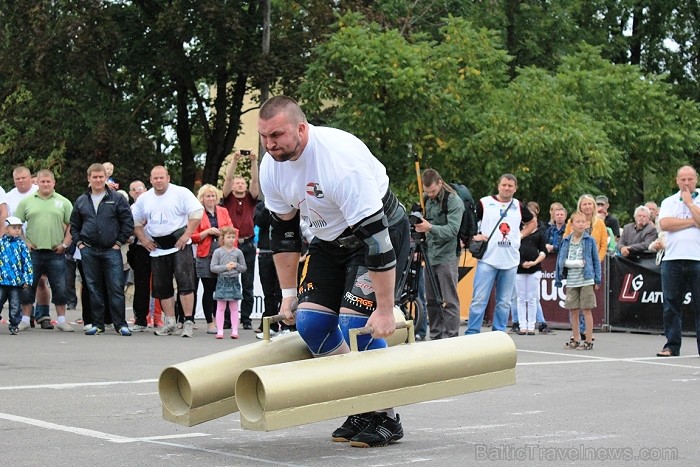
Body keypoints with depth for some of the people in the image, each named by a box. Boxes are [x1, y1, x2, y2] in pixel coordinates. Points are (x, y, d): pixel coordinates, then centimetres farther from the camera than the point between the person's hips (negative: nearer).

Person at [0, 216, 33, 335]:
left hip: (17, 281, 0)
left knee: (15, 305, 6)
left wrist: (27, 279, -1)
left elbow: (27, 262, 3)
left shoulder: (21, 245, 2)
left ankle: (14, 325, 16)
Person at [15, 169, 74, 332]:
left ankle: (61, 320, 11)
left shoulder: (63, 202, 6)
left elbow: (71, 225, 6)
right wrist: (24, 242, -1)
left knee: (60, 287, 3)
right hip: (33, 252, 0)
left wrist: (65, 244, -3)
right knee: (28, 287, 4)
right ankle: (25, 320, 13)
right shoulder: (26, 202, 6)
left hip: (56, 253, 0)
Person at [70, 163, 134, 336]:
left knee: (116, 288, -5)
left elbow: (128, 222, 0)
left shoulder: (117, 198, 1)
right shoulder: (81, 201, 10)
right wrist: (79, 242, 6)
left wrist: (119, 242, -4)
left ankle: (120, 324, 0)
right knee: (94, 289, 7)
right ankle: (97, 324, 13)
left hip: (111, 250, -3)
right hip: (89, 251, 3)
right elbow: (74, 225, 18)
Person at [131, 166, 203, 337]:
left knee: (185, 283, -12)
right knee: (162, 287, 8)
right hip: (157, 248, 5)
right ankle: (170, 322, 16)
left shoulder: (181, 193, -5)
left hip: (179, 245, -5)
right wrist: (143, 239, 6)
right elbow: (136, 222, 20)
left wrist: (186, 235, -15)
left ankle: (188, 321, -10)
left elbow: (197, 213, -11)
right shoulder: (143, 199, 11)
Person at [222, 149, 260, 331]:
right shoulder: (228, 199, 8)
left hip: (247, 245, 2)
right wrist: (235, 160, -14)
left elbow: (255, 181, 0)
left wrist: (254, 161, -11)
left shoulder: (250, 199, 12)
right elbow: (227, 178, -4)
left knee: (248, 285, 3)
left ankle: (246, 318, 7)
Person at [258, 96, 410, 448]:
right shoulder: (271, 167, -10)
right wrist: (289, 294, 6)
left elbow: (375, 236, -34)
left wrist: (385, 309, -33)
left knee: (356, 325, -19)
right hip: (331, 240, 8)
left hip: (382, 230, -7)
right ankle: (361, 410, 11)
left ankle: (386, 418, -1)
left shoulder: (341, 160, -34)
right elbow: (283, 231, 5)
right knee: (310, 321, -4)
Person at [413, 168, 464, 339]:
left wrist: (430, 228, -33)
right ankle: (435, 337, 18)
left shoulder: (454, 201, -11)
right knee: (432, 300, 10)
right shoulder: (427, 200, 11)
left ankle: (452, 338, -3)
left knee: (449, 301, -6)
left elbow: (452, 230, -21)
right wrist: (419, 226, -1)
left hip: (446, 256, -7)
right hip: (430, 256, 7)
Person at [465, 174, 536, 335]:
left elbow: (532, 222, 29)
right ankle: (472, 333, -4)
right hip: (487, 260, -4)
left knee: (504, 302, 7)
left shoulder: (519, 207, 12)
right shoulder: (484, 203, 3)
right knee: (479, 299, -8)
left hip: (510, 261, 4)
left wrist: (521, 235, 14)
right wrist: (474, 236, -9)